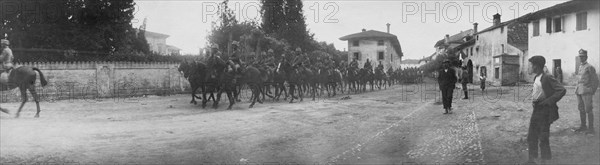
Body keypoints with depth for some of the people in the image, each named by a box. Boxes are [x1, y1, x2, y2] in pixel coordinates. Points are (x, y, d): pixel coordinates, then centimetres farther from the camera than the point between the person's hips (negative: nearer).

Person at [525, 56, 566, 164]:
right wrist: (534, 101, 9)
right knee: (532, 136, 13)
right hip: (536, 110, 9)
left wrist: (548, 101, -22)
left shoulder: (547, 78, -17)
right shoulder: (536, 78, 10)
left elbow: (562, 90, -21)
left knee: (543, 138, 0)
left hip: (545, 111, -9)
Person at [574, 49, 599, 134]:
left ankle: (591, 128, -1)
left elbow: (595, 80, -8)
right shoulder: (580, 67, 16)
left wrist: (592, 92, -9)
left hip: (587, 92, -8)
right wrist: (577, 90, 16)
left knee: (588, 110, -5)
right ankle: (583, 126, 20)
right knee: (581, 109, 11)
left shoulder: (590, 67, -8)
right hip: (579, 92, 8)